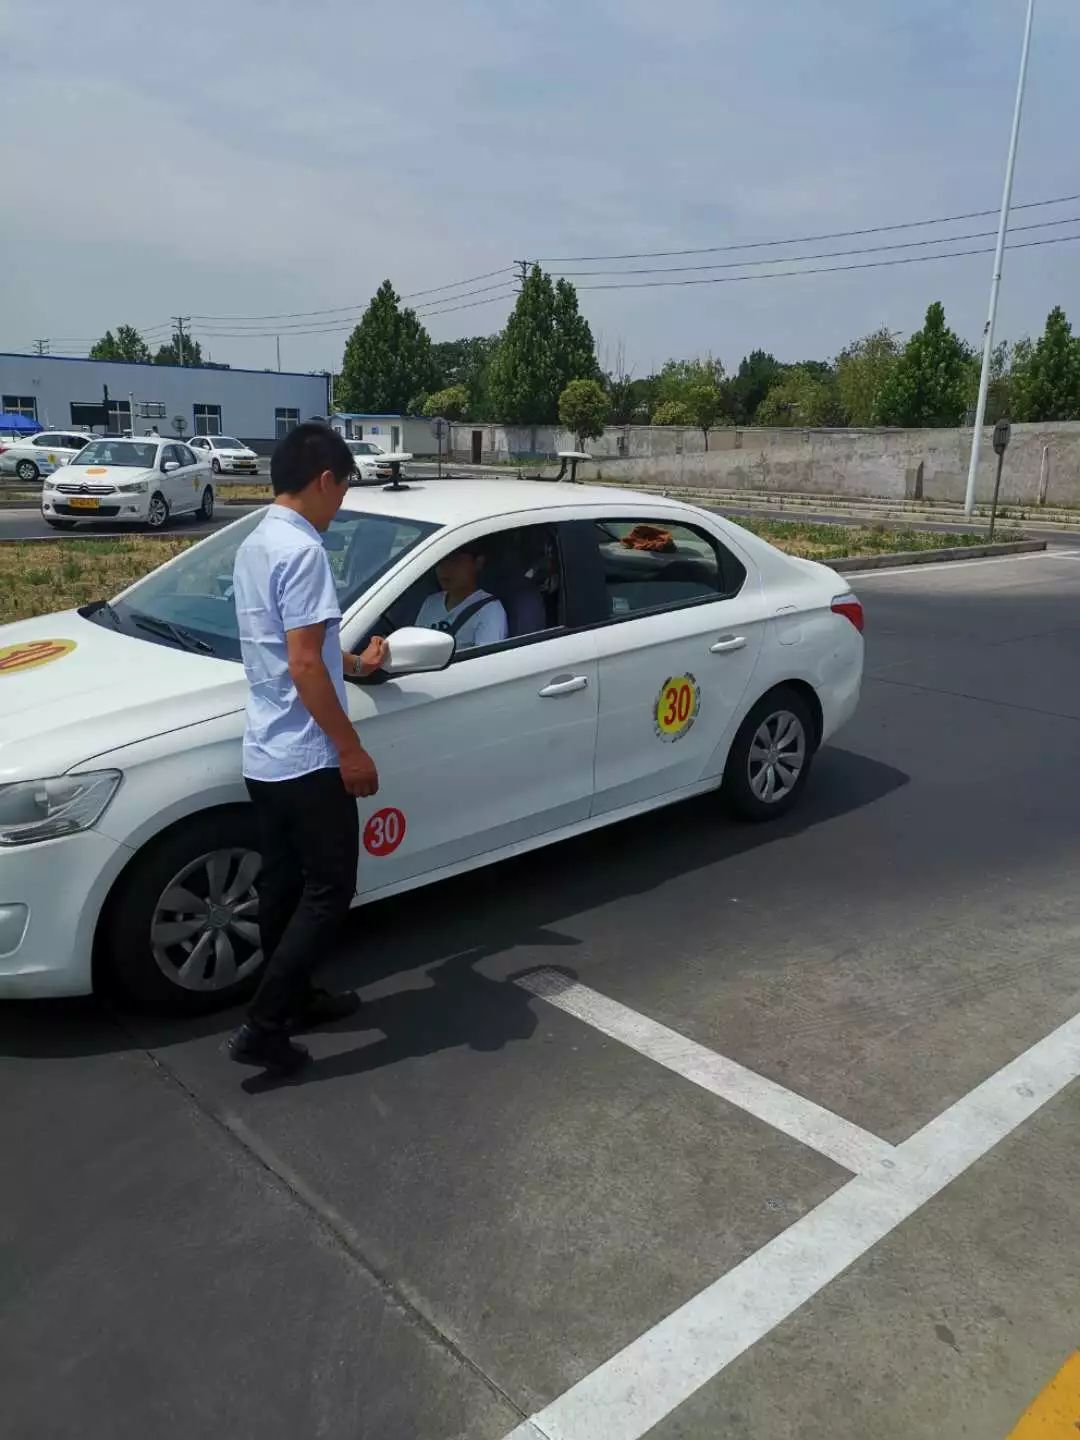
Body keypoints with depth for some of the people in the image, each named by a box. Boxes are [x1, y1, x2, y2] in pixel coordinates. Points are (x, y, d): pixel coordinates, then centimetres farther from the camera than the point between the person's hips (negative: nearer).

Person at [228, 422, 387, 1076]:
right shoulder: (302, 550, -19)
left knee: (283, 884, 18)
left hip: (265, 755, 10)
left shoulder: (255, 545, 12)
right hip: (306, 759, -10)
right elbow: (304, 666, -24)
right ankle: (263, 1028, 3)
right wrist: (351, 749, -18)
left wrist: (353, 664, 33)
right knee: (329, 890, 0)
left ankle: (295, 999, 33)